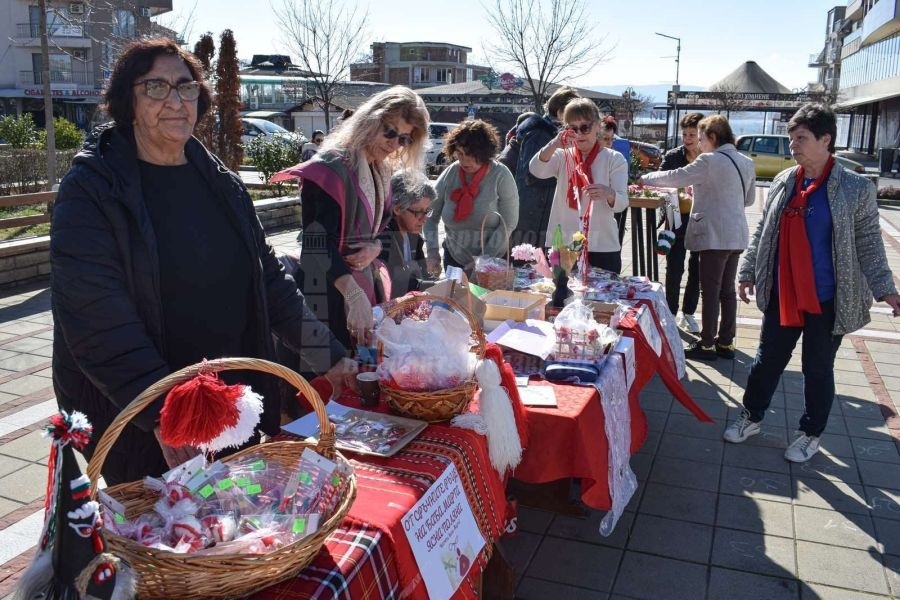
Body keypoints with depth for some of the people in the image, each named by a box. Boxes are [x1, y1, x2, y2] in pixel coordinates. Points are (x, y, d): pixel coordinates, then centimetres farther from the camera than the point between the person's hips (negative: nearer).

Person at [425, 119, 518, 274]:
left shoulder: (500, 175, -15)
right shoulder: (449, 174, -8)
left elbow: (508, 223, -16)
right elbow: (431, 216, -1)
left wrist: (484, 259, -21)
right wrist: (432, 249, -16)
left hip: (493, 261, -2)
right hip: (454, 259, 2)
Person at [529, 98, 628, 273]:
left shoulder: (614, 159, 3)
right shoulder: (563, 156, 7)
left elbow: (622, 203, -9)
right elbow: (536, 170, -12)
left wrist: (609, 194, -32)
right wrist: (553, 145, -30)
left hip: (602, 247, -1)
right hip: (562, 245, 1)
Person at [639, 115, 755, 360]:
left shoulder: (710, 161, -14)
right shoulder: (746, 162, 10)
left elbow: (675, 177, -10)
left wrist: (646, 178, 5)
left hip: (715, 236, -8)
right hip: (736, 235, 8)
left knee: (711, 292, 0)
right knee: (727, 290, 14)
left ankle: (707, 344, 8)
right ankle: (726, 342, 21)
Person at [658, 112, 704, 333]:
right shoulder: (672, 156, -3)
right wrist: (676, 194, -24)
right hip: (678, 219, -1)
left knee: (697, 269, 11)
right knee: (674, 268, 2)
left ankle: (688, 313, 25)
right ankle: (671, 313, 14)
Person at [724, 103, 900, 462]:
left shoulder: (856, 188, -8)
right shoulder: (782, 182, 2)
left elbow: (868, 243, -5)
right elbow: (762, 233, 9)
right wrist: (747, 272, 9)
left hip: (827, 299, -3)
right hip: (781, 295, 4)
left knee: (818, 368, 10)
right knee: (767, 360, 15)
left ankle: (811, 434, 28)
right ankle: (751, 417, 34)